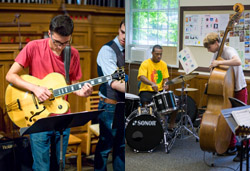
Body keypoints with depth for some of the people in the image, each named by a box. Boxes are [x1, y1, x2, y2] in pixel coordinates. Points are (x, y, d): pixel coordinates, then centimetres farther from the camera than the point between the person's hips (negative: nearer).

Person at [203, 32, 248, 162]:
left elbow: (238, 61, -40)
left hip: (238, 90, -8)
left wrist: (218, 62, -36)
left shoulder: (228, 51, -18)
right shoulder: (216, 54, 7)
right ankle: (232, 147, 24)